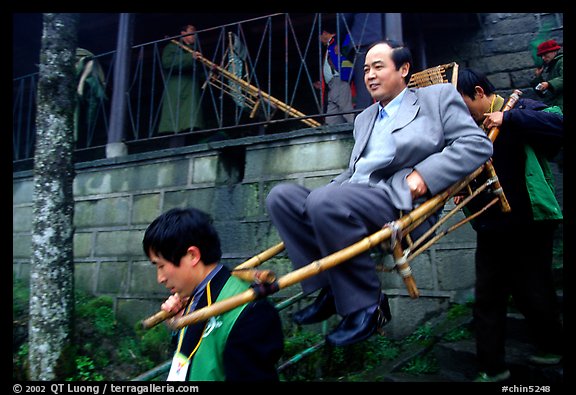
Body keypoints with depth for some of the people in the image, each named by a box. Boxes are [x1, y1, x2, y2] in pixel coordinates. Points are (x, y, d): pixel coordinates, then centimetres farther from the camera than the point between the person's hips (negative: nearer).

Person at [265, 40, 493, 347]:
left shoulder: (438, 97, 12)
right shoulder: (364, 118, 32)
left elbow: (478, 144, -1)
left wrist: (424, 174, -15)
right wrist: (328, 188, 9)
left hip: (402, 201, -7)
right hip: (353, 195, 8)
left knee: (324, 202, -34)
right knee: (280, 196, -12)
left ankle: (366, 304, -19)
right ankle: (330, 287, -12)